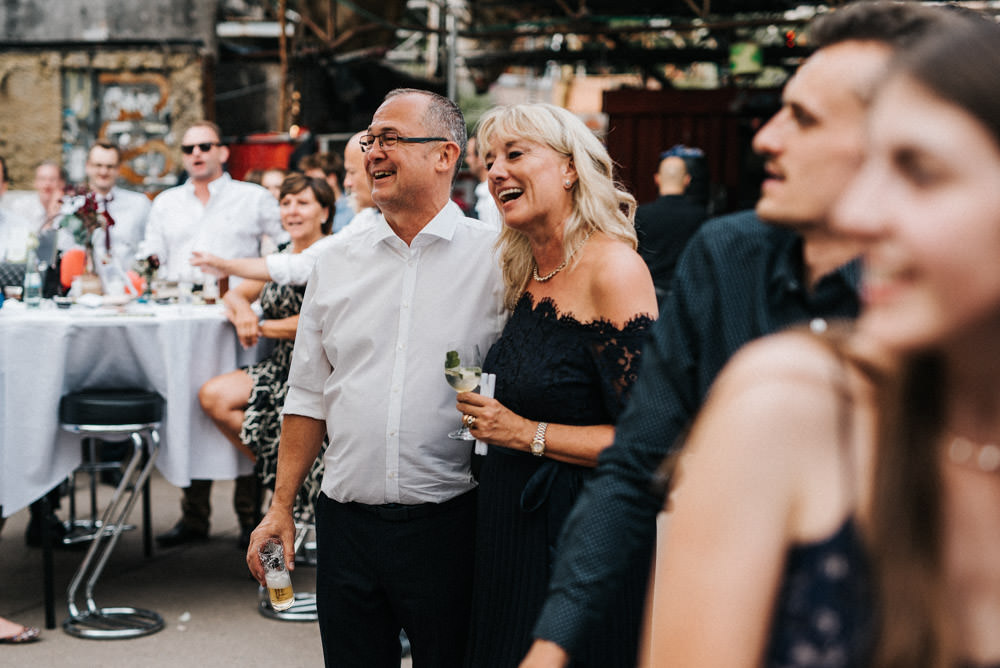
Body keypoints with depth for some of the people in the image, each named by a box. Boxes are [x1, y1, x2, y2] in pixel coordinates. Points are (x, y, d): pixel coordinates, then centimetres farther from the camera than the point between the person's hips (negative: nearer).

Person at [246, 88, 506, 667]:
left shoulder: (495, 260, -3)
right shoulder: (340, 260, 9)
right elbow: (309, 396, 13)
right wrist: (282, 506, 11)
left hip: (448, 527, -3)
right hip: (348, 525, 4)